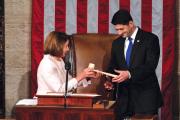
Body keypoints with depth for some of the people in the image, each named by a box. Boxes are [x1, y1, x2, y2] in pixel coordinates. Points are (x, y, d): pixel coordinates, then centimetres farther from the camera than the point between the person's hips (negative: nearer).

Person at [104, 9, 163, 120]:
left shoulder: (150, 39, -5)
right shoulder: (116, 43, 13)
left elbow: (151, 65, -15)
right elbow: (113, 67, 17)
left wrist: (129, 74, -28)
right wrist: (111, 82, -4)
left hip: (145, 95, -4)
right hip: (124, 95, 5)